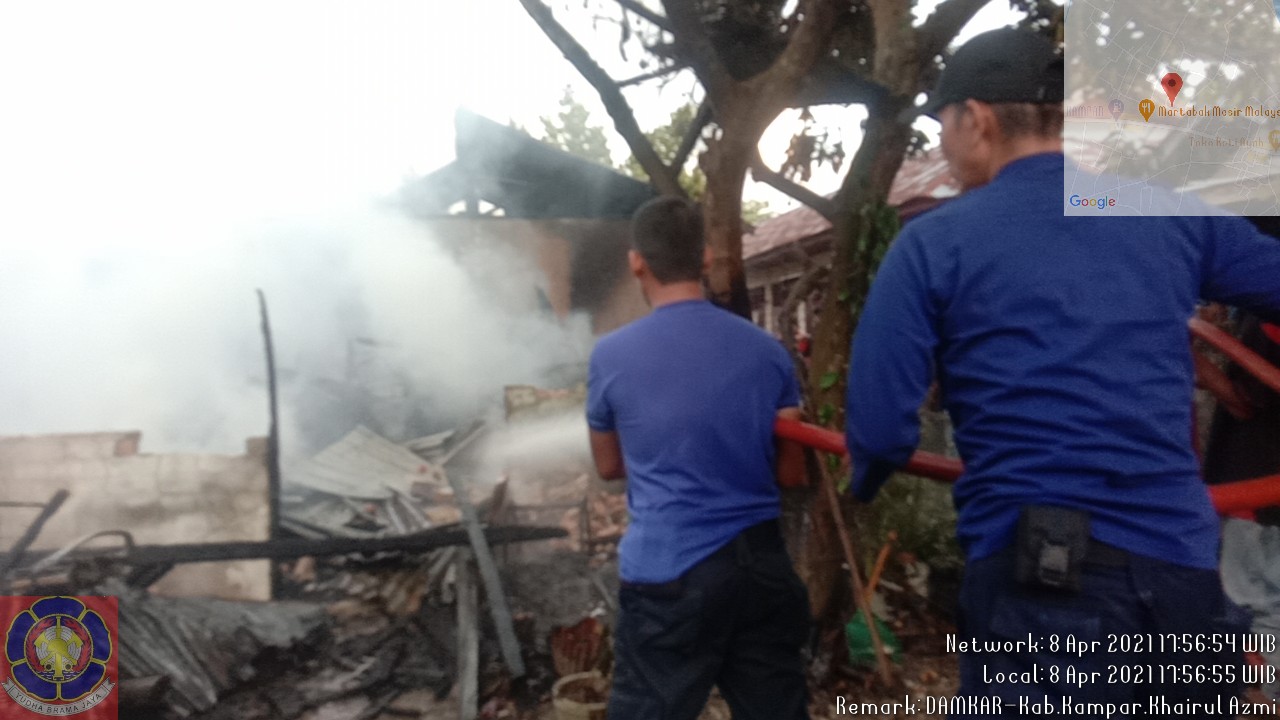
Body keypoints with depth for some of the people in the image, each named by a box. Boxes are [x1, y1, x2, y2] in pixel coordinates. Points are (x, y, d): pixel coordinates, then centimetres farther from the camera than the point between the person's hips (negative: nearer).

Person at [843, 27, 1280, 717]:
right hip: (1182, 570, 6)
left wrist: (864, 484, 14)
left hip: (1041, 581, -5)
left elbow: (880, 428, -8)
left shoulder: (934, 242, -5)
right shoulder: (1176, 218, 7)